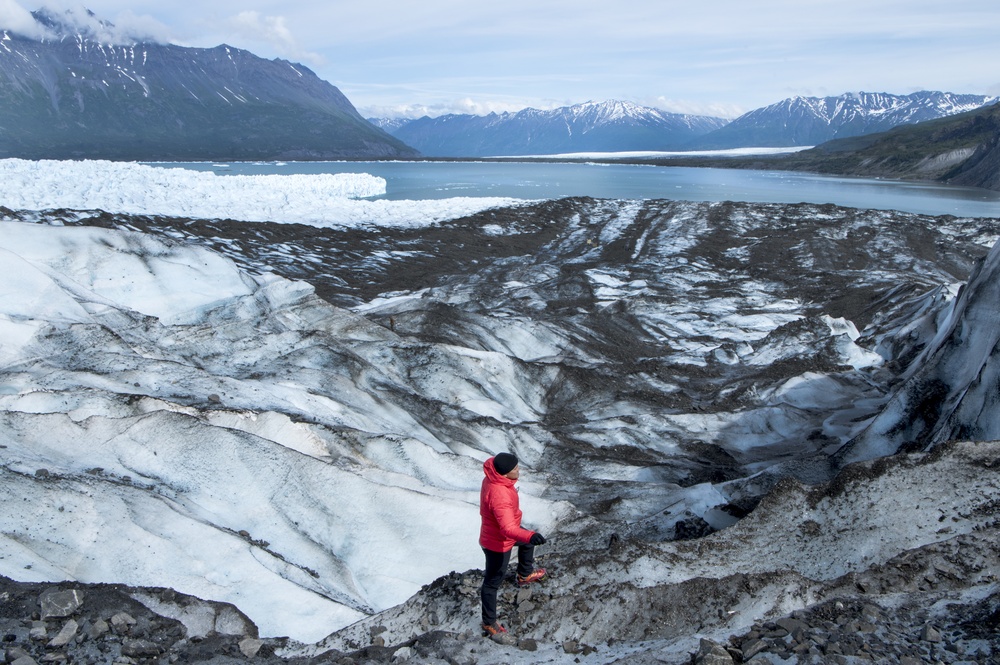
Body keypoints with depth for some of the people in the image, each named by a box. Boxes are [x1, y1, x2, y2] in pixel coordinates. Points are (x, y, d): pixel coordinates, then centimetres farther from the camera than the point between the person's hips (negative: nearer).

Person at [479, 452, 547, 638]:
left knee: (528, 541, 33)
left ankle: (525, 575, 58)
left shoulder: (493, 476, -14)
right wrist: (530, 536, -64)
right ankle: (489, 623, 28)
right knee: (492, 582, 9)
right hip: (498, 544, -10)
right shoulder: (500, 496, -43)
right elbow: (508, 528, -49)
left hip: (494, 530, 10)